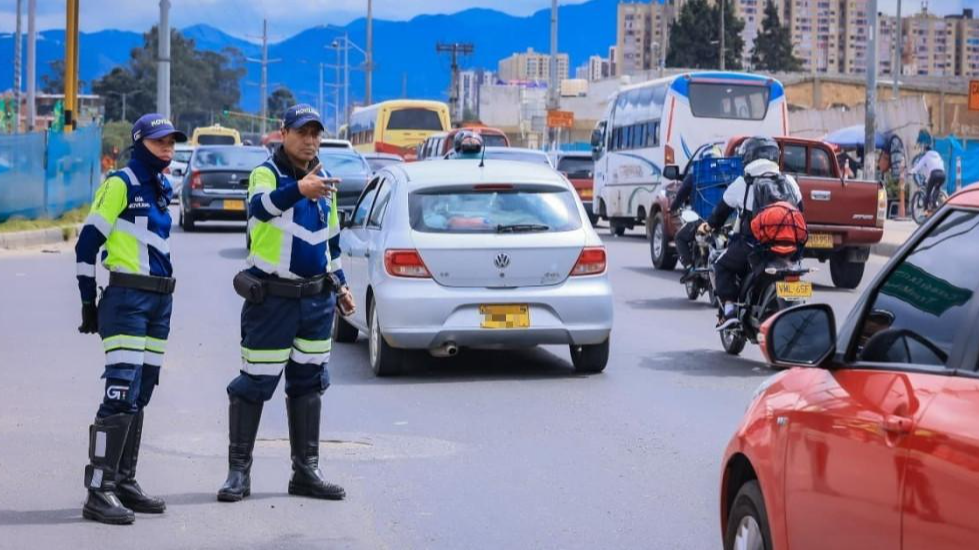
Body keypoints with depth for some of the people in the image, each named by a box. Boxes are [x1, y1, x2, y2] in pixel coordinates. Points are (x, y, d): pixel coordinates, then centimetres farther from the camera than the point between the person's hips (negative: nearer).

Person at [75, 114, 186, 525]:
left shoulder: (165, 188, 15)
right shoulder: (121, 184, -8)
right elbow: (87, 244, -9)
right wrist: (88, 301, -8)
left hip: (159, 302, 8)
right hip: (126, 301, -8)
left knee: (140, 397, 12)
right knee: (121, 394, -15)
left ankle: (124, 483, 19)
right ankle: (99, 493, -14)